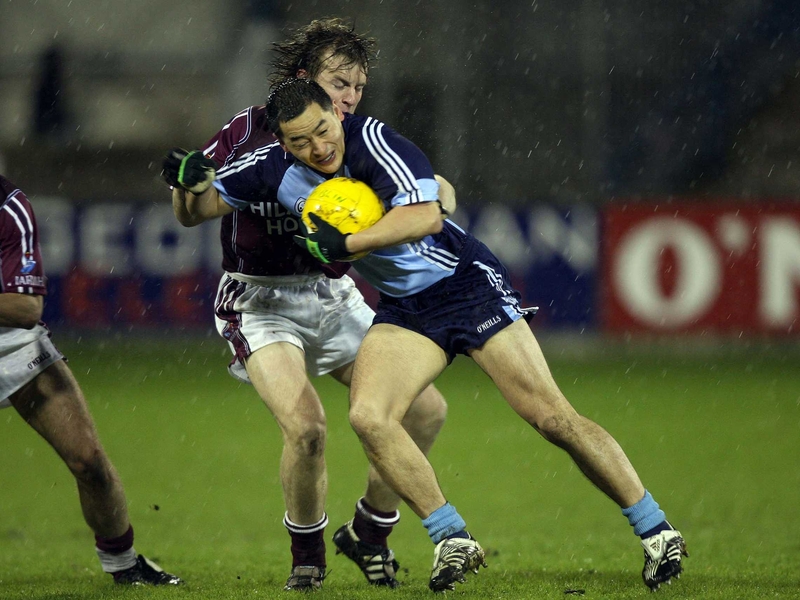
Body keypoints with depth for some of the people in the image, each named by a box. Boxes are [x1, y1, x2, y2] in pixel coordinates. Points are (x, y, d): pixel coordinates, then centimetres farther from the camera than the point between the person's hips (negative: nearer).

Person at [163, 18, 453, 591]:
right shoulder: (251, 130, -6)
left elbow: (436, 190, -1)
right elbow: (191, 216, 2)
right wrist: (187, 182, -20)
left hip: (333, 299, 4)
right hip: (260, 302, -4)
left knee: (427, 410, -6)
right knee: (305, 425, -26)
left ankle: (368, 533, 16)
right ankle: (307, 553, 0)